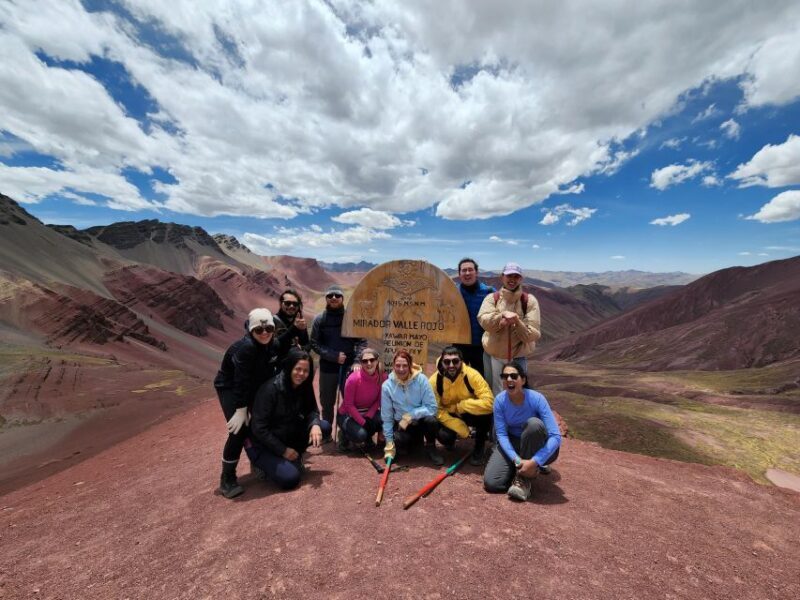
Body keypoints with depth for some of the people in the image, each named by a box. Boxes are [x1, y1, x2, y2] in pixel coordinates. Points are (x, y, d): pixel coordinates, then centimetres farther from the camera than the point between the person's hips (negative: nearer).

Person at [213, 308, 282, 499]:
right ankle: (227, 479, 2)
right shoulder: (245, 348, -33)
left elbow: (276, 371, -2)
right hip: (230, 387, -7)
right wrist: (241, 409, -29)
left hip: (255, 387, 7)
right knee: (239, 430, -15)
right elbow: (241, 380, -32)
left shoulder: (275, 345, -13)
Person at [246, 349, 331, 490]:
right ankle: (265, 463, 6)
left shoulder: (303, 386, -9)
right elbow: (259, 428, -24)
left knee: (324, 427, -12)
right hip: (262, 444, -6)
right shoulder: (271, 389, -28)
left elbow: (311, 410, -2)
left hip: (287, 435, 6)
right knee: (290, 478, -23)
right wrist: (283, 450, -19)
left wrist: (315, 424, -25)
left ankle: (294, 456, 7)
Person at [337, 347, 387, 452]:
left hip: (368, 412, 4)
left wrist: (369, 418, -18)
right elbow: (348, 405, -19)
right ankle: (345, 436, 7)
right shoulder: (353, 379, -27)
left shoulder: (382, 377, -16)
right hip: (348, 414, -4)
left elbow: (379, 401, -5)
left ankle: (367, 437, 7)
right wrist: (363, 422, -22)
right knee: (360, 435, -30)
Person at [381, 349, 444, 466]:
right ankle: (414, 441, 11)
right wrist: (389, 442, -6)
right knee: (398, 440, -29)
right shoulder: (387, 385, -14)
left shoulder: (421, 379, -19)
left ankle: (430, 447, 0)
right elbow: (386, 416, -6)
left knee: (431, 420, -34)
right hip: (401, 423, 2)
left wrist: (410, 416, -27)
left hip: (421, 420, -1)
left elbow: (432, 407, -19)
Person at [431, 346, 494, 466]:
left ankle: (479, 447, -1)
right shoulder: (434, 380, -23)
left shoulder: (472, 375, -27)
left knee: (486, 413, -32)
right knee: (443, 435, -28)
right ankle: (450, 440, 14)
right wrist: (461, 429, -25)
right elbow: (437, 410, -19)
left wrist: (459, 406, -31)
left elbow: (489, 402, -35)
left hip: (470, 414, 0)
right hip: (449, 416, 1)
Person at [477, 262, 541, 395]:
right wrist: (502, 315, -32)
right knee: (497, 394, 15)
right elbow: (483, 320, -19)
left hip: (518, 356, 0)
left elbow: (533, 334, -11)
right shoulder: (492, 298, -3)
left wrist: (517, 321, -27)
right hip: (494, 355, 1)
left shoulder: (529, 300, -5)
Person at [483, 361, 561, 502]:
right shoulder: (500, 400, -19)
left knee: (534, 423, -37)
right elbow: (501, 434, -16)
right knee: (491, 482, -19)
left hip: (535, 445, -2)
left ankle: (523, 477, -17)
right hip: (511, 443, 2)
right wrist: (517, 460, -31)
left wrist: (534, 462, -36)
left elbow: (556, 436, -29)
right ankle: (521, 468, 12)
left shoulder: (536, 398, -27)